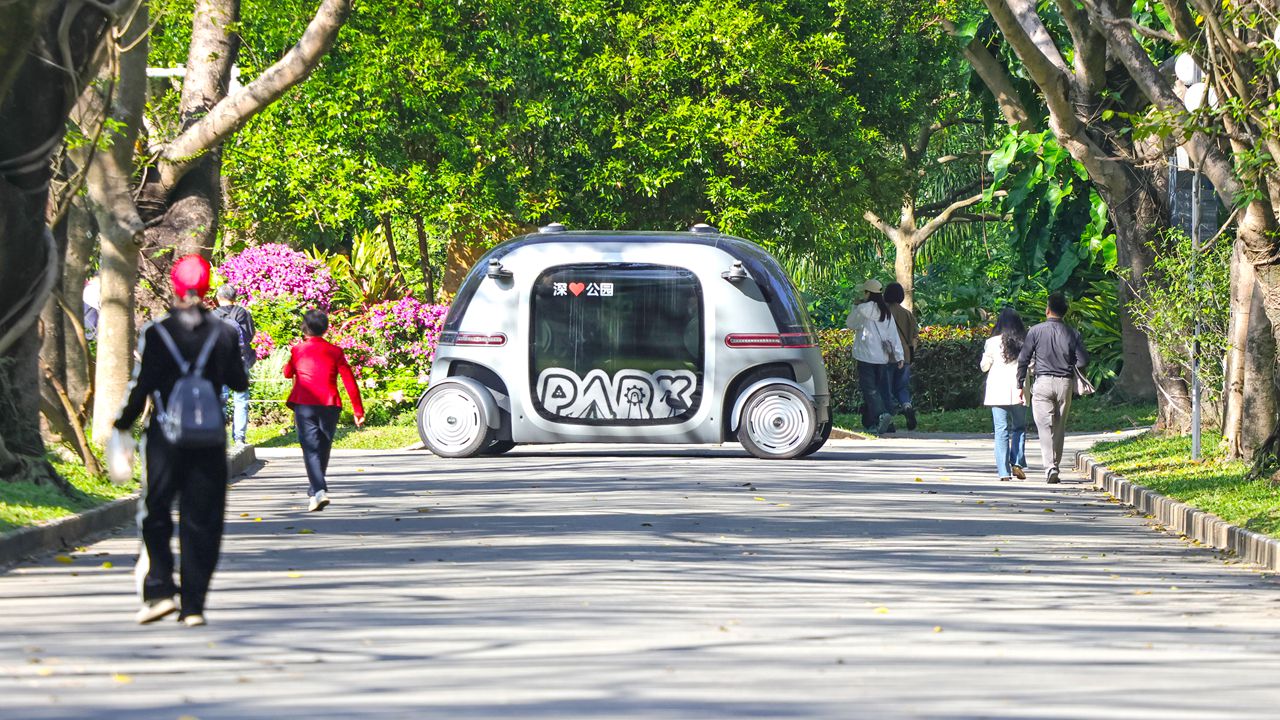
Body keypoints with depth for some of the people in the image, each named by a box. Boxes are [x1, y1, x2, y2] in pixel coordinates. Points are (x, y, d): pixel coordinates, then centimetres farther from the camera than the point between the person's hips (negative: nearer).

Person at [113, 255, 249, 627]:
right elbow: (239, 383, 6)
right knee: (200, 520, 6)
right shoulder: (223, 334, -2)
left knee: (155, 516, 10)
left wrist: (122, 427, 4)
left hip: (165, 438, -2)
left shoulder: (155, 334, -8)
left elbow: (141, 387, -8)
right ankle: (193, 605, 4)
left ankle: (160, 591, -6)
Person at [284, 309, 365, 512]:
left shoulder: (298, 350, 2)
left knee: (310, 448, -7)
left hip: (304, 405, -2)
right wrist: (358, 410, 4)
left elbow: (287, 373, 22)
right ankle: (315, 490, 30)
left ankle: (319, 491, -25)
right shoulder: (335, 351, 4)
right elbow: (350, 381, 0)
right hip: (330, 405, 2)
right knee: (323, 448, 17)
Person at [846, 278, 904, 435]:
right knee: (884, 387, 11)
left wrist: (854, 308, 18)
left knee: (869, 388, -6)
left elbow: (850, 324, 5)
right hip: (883, 357, 5)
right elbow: (894, 334, 8)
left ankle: (881, 414, -24)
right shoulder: (886, 312, 8)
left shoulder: (862, 309, -9)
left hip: (866, 356, -5)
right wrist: (899, 355, 9)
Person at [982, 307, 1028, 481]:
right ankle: (1017, 462, -3)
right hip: (1018, 391, 1)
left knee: (1001, 430, 1)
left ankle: (1004, 471, -4)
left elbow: (984, 367, 6)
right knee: (1019, 427, 15)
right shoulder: (1024, 343, -1)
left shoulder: (993, 342, -3)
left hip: (998, 391, -1)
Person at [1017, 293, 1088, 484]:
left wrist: (1020, 383, 4)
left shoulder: (1036, 331, -4)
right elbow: (1083, 360, -1)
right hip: (1065, 383, 2)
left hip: (1043, 382, -2)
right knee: (1059, 427, 12)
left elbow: (1023, 359, -4)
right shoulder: (1072, 334, 1)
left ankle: (1050, 468, -19)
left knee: (1045, 426, -6)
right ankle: (1055, 466, 16)